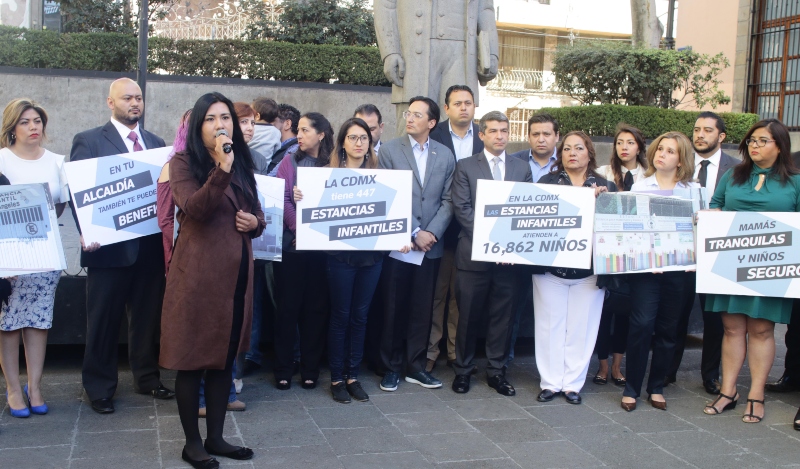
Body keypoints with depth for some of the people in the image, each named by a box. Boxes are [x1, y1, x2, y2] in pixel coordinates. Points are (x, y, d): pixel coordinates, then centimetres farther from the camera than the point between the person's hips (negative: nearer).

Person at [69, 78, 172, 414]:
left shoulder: (156, 143, 14)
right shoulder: (88, 141, 0)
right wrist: (86, 232, -17)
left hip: (151, 245, 4)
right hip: (110, 246, -4)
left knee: (148, 316, 12)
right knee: (104, 320, 5)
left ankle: (147, 377, 27)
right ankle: (99, 387, 18)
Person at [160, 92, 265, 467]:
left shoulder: (243, 164, 15)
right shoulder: (183, 162, -4)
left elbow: (257, 215, 23)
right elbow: (196, 209, -21)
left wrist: (255, 222, 0)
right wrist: (222, 168, -29)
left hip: (237, 272, 6)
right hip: (198, 273, -6)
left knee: (225, 357, 12)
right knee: (192, 358, 2)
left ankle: (215, 437, 24)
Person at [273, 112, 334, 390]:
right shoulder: (290, 163, 6)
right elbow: (282, 199, -3)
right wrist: (299, 227, -18)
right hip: (293, 242, 0)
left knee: (317, 306, 5)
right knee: (289, 305, 3)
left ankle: (310, 368, 15)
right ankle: (283, 368, 12)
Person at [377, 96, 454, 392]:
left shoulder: (445, 155, 7)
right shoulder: (389, 150, -1)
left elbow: (448, 200, 4)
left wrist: (432, 232, -10)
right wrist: (414, 233, -12)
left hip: (431, 245, 2)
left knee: (422, 309, 8)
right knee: (394, 308, 5)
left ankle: (415, 367, 19)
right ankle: (391, 367, 16)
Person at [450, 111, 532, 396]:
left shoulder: (522, 169, 12)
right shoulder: (465, 167, 4)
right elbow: (461, 209, -5)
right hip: (474, 254, -2)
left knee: (503, 316, 7)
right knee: (469, 316, 5)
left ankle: (496, 371, 19)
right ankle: (463, 370, 19)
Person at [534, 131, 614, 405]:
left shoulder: (606, 186, 8)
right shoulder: (548, 181, 6)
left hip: (589, 268, 1)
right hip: (550, 266, 0)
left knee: (581, 327, 5)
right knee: (550, 325, 4)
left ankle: (573, 383, 16)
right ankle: (551, 382, 14)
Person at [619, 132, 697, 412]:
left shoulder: (694, 190, 8)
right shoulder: (640, 187, 7)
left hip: (679, 268, 1)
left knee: (668, 328, 8)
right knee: (642, 324, -8)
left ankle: (657, 387, 21)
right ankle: (632, 388, 4)